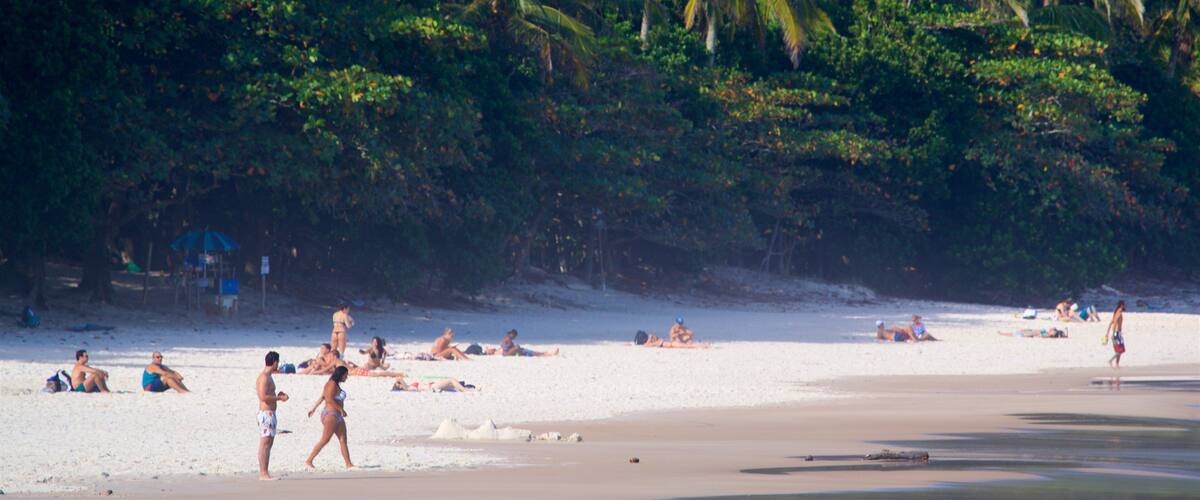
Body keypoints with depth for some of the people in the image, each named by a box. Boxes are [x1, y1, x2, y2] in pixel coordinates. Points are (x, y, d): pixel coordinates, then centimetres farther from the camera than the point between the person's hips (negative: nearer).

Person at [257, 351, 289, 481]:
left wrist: (277, 396, 12)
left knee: (268, 443, 10)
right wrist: (279, 398, -14)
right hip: (266, 413, -11)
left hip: (270, 413, 11)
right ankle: (263, 474, -12)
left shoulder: (268, 377, 19)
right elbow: (263, 397, -22)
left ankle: (264, 473, 12)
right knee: (265, 443, -11)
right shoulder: (264, 377, -13)